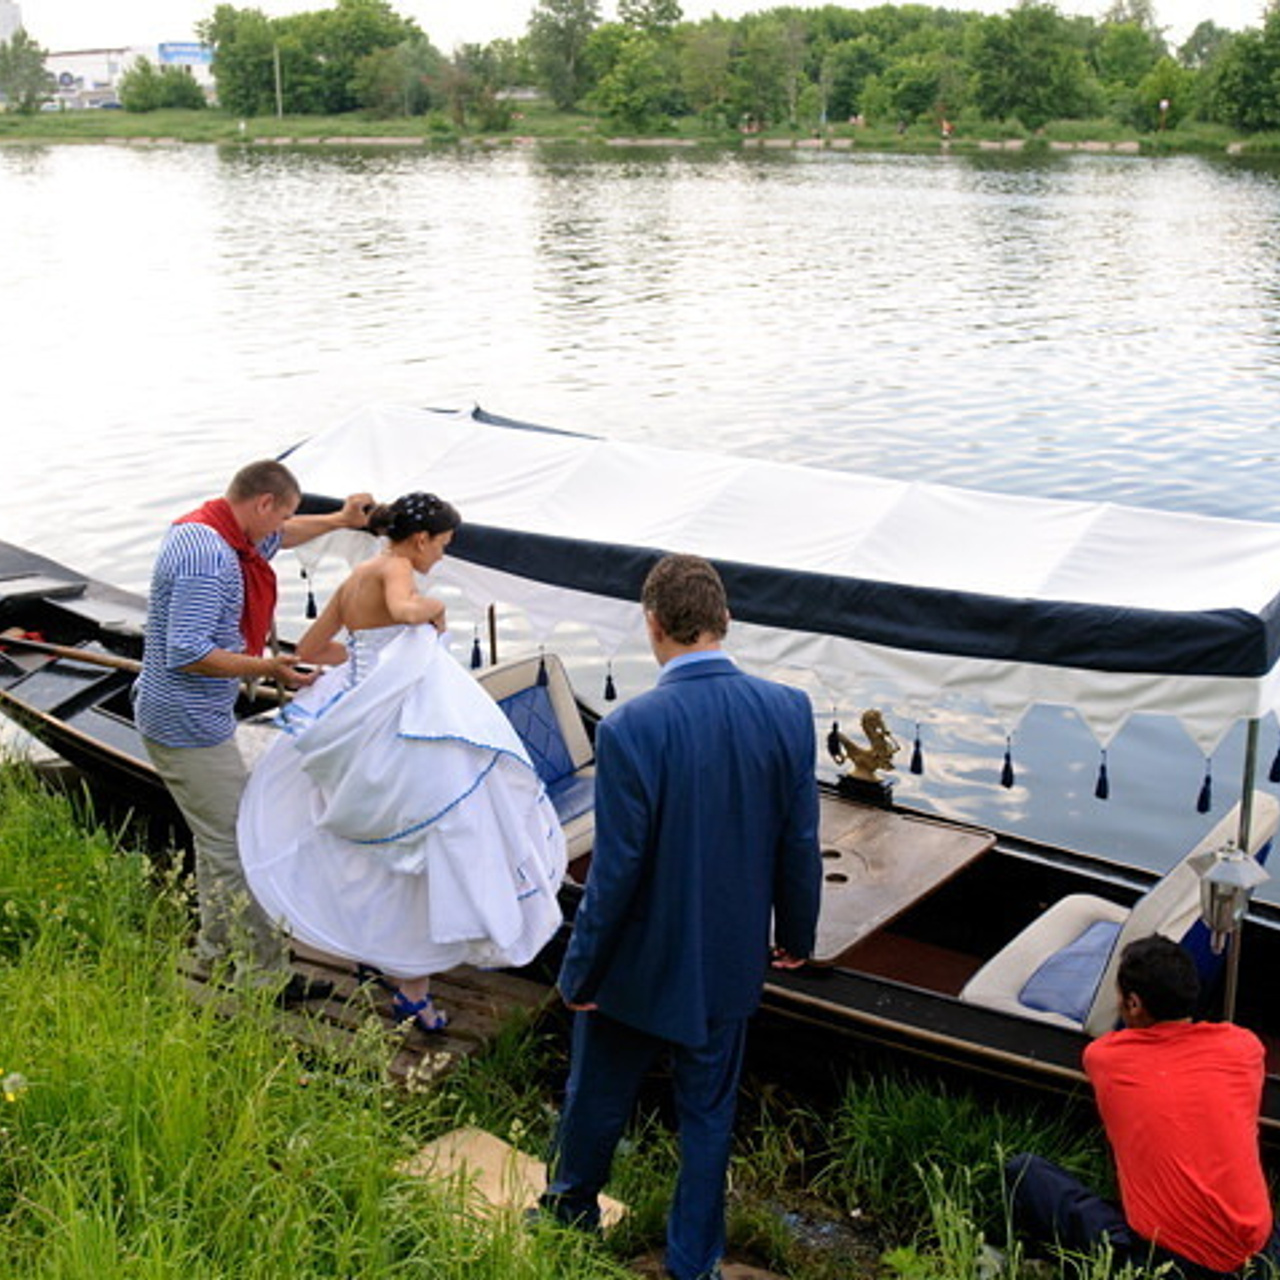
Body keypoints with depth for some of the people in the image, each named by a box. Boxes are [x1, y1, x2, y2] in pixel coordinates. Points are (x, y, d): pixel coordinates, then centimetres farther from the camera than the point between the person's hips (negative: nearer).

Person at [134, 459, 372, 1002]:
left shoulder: (207, 531, 6)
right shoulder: (209, 556, -27)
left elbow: (278, 536, 27)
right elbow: (187, 653, -31)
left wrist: (341, 520, 30)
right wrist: (266, 667, -22)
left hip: (194, 719, 11)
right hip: (189, 727, -11)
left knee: (217, 837, 23)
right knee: (236, 847, -3)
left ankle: (215, 948, 38)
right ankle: (268, 978, 6)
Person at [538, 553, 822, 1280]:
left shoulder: (631, 729, -26)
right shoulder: (789, 711, -14)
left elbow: (616, 872, -20)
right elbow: (801, 845, -4)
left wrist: (582, 970, -6)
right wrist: (795, 935, 12)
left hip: (637, 969, -3)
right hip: (730, 964, 3)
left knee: (598, 1098, 23)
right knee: (710, 1113, 21)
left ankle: (571, 1212, 48)